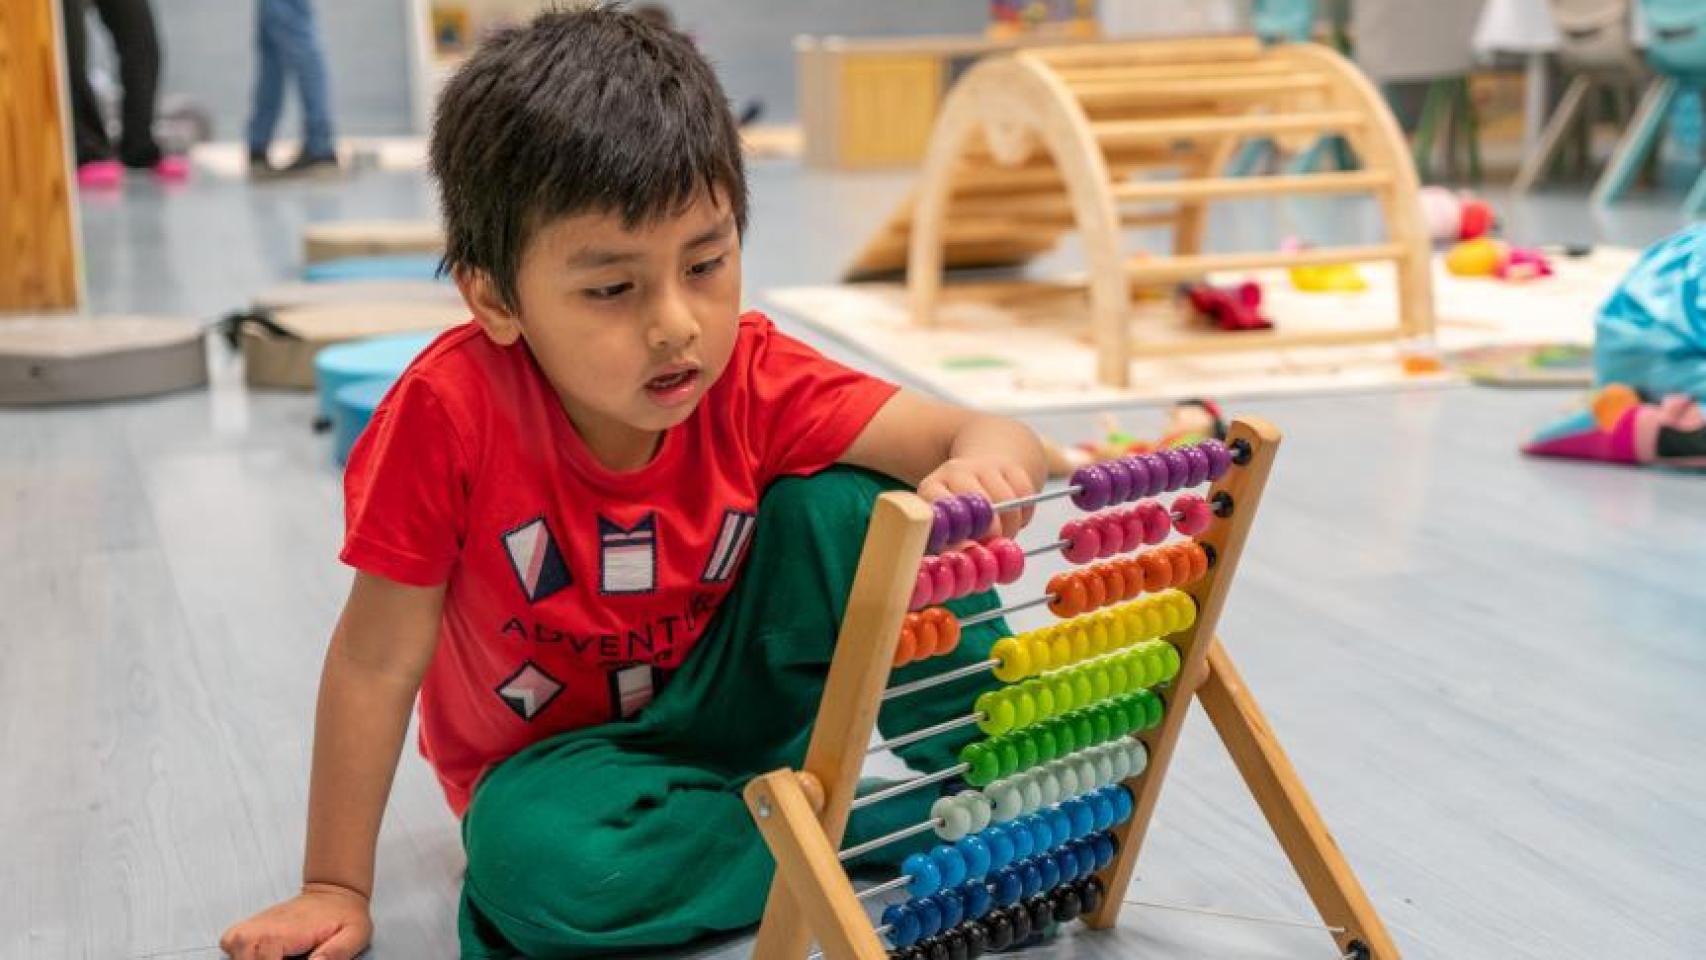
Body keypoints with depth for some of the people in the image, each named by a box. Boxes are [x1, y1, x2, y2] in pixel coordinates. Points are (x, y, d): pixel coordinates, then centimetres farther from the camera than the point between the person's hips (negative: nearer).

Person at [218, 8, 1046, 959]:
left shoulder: (754, 379, -18)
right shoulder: (453, 408, -26)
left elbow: (987, 439, -25)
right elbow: (377, 660, -18)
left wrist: (983, 464, -50)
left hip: (733, 701, 2)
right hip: (558, 754, -1)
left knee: (837, 502, -22)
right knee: (536, 855, -36)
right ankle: (908, 832, -20)